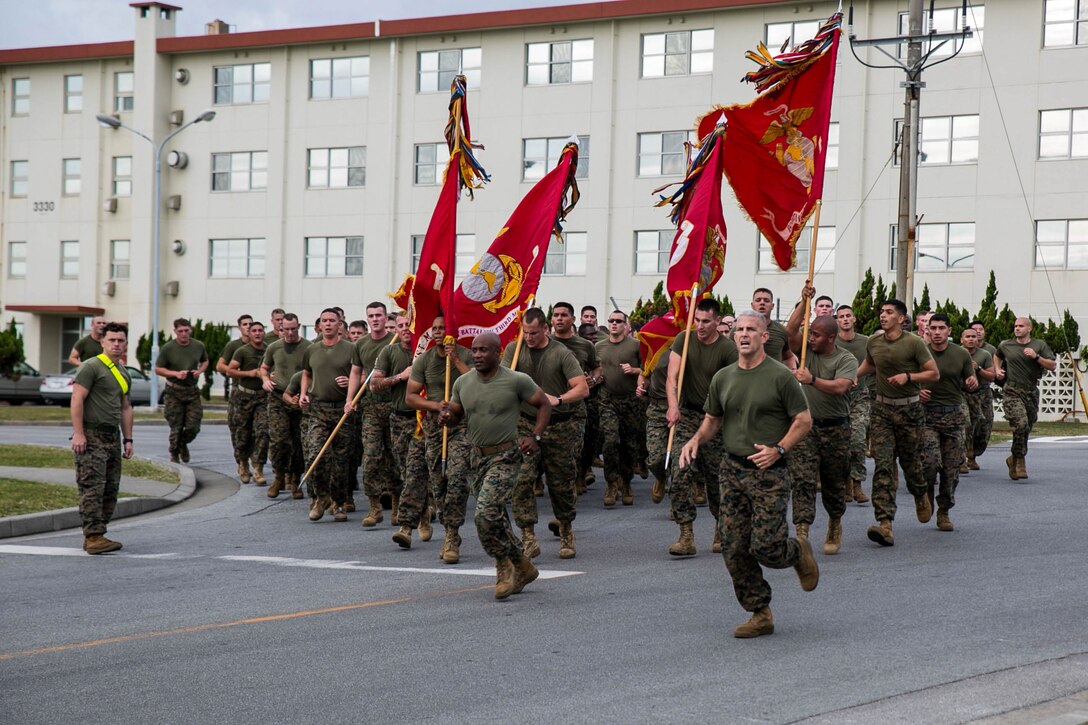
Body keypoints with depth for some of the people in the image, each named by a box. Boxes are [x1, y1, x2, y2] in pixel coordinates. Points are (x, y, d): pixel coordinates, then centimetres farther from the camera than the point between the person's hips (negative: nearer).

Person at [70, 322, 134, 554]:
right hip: (91, 437, -9)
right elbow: (77, 400, -14)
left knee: (110, 490, 7)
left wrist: (128, 439, 19)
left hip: (112, 437, 9)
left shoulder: (123, 372, 19)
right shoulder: (91, 367, -7)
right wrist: (78, 434, -20)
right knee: (93, 488, -12)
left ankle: (95, 535, 12)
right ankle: (93, 537, -15)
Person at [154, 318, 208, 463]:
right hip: (174, 392, -3)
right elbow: (158, 369, -1)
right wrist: (176, 373, -16)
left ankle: (183, 444, 31)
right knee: (176, 428, 1)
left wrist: (200, 371, -2)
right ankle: (174, 455, 21)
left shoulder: (199, 346, 2)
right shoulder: (167, 348, -7)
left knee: (193, 427, -1)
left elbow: (205, 361, 21)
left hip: (193, 391, 3)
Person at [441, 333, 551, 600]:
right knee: (495, 517, 12)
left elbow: (544, 404, 1)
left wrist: (535, 436, -9)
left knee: (486, 513, -20)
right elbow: (455, 415, 15)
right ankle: (521, 567, 27)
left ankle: (506, 567, -1)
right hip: (478, 457, 6)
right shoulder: (462, 383, 4)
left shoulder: (517, 381, -10)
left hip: (505, 457, -6)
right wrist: (446, 416, -9)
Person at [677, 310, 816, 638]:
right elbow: (712, 419, 21)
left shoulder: (779, 376, -6)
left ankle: (799, 552, 25)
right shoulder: (723, 378, 10)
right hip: (732, 469, 5)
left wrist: (778, 449, -17)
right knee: (734, 549, 1)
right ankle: (760, 615, 12)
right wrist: (696, 440, 1)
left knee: (766, 548, -11)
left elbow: (804, 420, -5)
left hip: (769, 472, -5)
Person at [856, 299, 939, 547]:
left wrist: (908, 376, -18)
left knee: (910, 461, 10)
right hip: (882, 408, 3)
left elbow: (934, 373, -6)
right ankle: (885, 524, -19)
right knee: (882, 466, -10)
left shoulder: (914, 343, -9)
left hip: (909, 409, -3)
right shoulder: (873, 342, 5)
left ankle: (921, 496, 46)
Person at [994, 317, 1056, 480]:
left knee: (1027, 428, 9)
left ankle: (1014, 460, 28)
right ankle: (1020, 461, -11)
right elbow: (997, 356, 29)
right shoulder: (1006, 346, 6)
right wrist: (997, 370, 12)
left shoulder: (1040, 345, 4)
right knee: (1020, 424, -21)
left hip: (1031, 392, 2)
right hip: (1012, 392, -2)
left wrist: (1036, 357, -14)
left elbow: (1053, 366, -2)